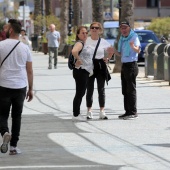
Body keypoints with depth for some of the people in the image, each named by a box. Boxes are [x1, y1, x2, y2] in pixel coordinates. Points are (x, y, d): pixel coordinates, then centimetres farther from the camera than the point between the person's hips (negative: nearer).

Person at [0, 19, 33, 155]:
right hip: (21, 87, 3)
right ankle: (14, 146, 11)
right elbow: (30, 71, 8)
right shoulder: (25, 48, 5)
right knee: (17, 116, 11)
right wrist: (30, 89, 16)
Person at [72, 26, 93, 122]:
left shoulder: (85, 44, 16)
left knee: (81, 93, 14)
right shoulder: (79, 43, -15)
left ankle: (77, 114, 21)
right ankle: (76, 115, -2)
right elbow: (74, 51, -37)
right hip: (80, 71, -10)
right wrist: (78, 59, -23)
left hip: (86, 72, 10)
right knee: (79, 93, -6)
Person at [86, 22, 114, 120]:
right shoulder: (86, 41, -2)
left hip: (101, 66, 1)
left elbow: (111, 50, 18)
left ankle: (102, 112, 7)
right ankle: (89, 111, 9)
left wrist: (108, 59, 8)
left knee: (101, 89, 3)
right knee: (90, 89, 3)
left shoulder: (103, 42, 2)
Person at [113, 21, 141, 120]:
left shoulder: (134, 37, -10)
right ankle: (128, 111, 15)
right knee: (125, 90, 10)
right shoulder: (122, 39, 16)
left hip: (131, 65, -9)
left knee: (131, 89, -8)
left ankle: (133, 112, -6)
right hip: (124, 65, 9)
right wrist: (113, 51, 6)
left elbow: (138, 50, -23)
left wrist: (133, 47, -43)